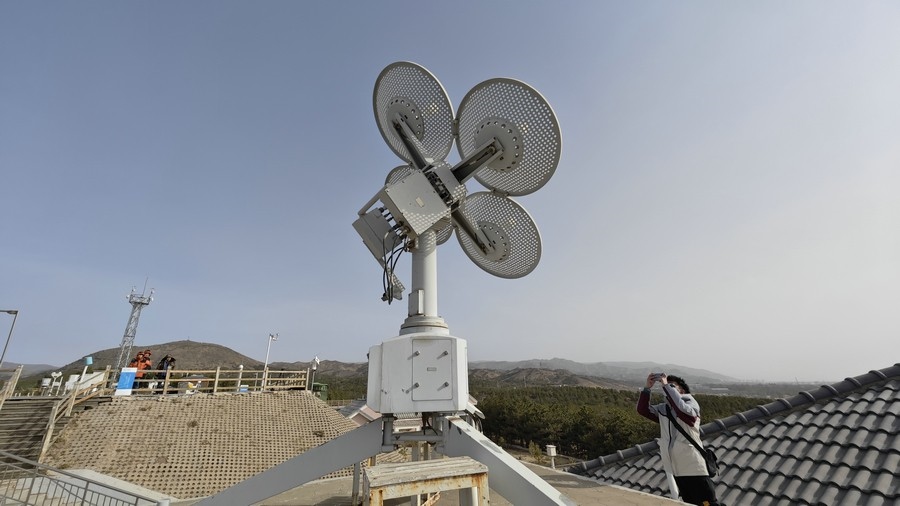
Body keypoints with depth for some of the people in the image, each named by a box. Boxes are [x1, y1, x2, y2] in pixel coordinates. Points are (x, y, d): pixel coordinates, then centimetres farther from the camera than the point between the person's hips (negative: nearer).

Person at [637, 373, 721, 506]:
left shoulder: (690, 402, -7)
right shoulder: (662, 409, 8)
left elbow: (685, 412, -28)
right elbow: (643, 410, -1)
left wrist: (666, 386, -25)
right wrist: (647, 387, -10)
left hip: (694, 467, -5)